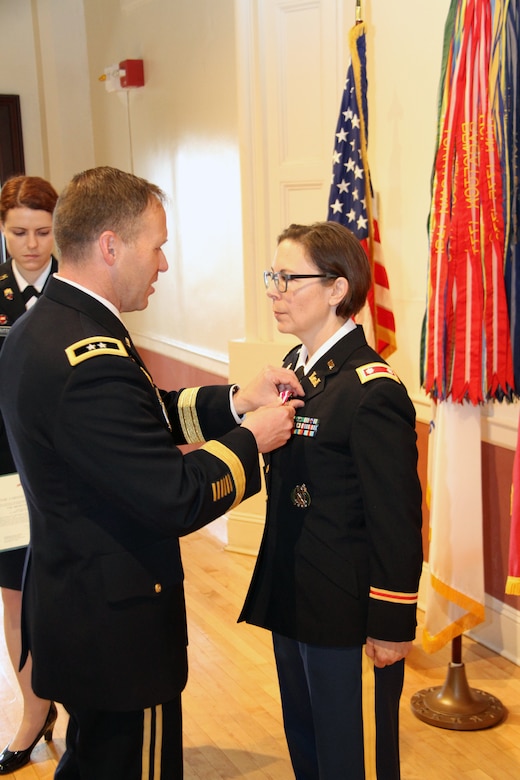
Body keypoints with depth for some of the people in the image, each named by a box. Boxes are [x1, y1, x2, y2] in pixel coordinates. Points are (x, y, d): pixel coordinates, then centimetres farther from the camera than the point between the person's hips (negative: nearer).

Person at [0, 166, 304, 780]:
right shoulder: (90, 358, -30)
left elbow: (144, 420, 10)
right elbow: (177, 500, -27)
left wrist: (234, 402, 1)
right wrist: (250, 439, -12)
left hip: (71, 606, 10)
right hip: (115, 631, -10)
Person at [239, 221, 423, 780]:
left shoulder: (373, 392, -22)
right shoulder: (296, 367, 5)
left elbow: (396, 522, -20)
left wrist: (392, 626, -16)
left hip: (345, 616, -8)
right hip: (292, 600, 8)